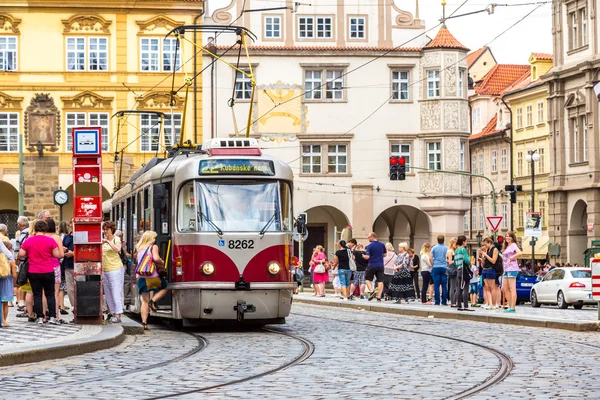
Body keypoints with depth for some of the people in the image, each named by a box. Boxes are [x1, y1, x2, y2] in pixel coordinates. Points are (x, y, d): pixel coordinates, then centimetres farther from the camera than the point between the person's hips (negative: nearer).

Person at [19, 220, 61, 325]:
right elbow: (57, 255, -8)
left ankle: (39, 317, 5)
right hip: (48, 272, -1)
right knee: (50, 294, 9)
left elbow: (21, 254, -2)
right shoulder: (50, 241, -8)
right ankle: (52, 317, 4)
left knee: (37, 295, 7)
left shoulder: (28, 241, -3)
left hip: (33, 272, 1)